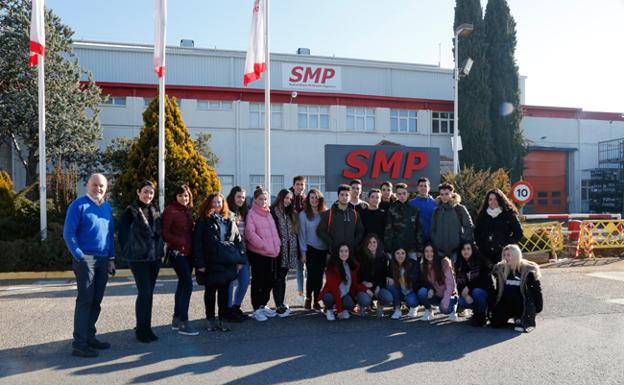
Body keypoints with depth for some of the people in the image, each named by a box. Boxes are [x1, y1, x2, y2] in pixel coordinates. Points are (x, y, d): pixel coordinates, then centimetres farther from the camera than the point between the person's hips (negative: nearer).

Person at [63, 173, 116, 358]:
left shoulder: (107, 208, 14)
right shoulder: (78, 205, -5)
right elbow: (68, 233, -9)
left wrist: (111, 259, 12)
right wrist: (79, 256, -16)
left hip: (102, 260, 6)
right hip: (85, 259, -6)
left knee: (96, 301, 10)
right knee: (85, 300, -7)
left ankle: (89, 336, 21)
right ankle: (79, 344, -3)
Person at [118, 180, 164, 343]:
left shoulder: (155, 210, 10)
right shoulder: (131, 211, -7)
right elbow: (123, 233, -6)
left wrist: (160, 249, 9)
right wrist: (128, 252, -4)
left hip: (155, 257, 6)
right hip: (139, 258, -6)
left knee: (149, 293, 10)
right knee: (144, 292, -7)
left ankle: (146, 328, 20)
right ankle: (141, 330, 6)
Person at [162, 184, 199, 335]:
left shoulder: (188, 211, 14)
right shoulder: (170, 210, -7)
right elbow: (164, 232, -11)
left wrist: (192, 246, 4)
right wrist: (180, 242, -19)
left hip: (188, 253, 8)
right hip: (177, 252, -8)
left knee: (183, 284, 13)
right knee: (187, 284, -13)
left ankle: (176, 319, 24)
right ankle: (183, 323, -8)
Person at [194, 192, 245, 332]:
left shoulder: (230, 219, 10)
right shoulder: (203, 221, -1)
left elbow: (237, 240, 11)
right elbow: (197, 242, -6)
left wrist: (240, 259, 4)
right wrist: (200, 263, -12)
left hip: (228, 262, 3)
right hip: (211, 263, -3)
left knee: (224, 291, 7)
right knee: (210, 291, 9)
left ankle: (222, 319, 17)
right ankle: (211, 320, 20)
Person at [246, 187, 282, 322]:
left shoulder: (269, 213, 13)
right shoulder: (251, 214, -6)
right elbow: (250, 233, -14)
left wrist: (277, 245, 2)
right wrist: (263, 245, -17)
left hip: (272, 253, 6)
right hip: (258, 253, -6)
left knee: (270, 280, 12)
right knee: (258, 281, 2)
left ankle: (263, 305, 29)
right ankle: (257, 309, 13)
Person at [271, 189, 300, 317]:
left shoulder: (291, 214, 15)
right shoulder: (273, 212, -6)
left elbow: (294, 233, 14)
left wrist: (297, 251, 9)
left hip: (289, 251, 6)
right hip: (278, 250, -6)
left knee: (282, 277, 12)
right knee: (279, 278, -3)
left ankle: (281, 304, 18)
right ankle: (279, 307, 0)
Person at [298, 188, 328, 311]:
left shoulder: (325, 213, 5)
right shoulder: (303, 214, -2)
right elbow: (302, 234, -2)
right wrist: (303, 252, -5)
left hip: (323, 249, 2)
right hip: (310, 249, -2)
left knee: (319, 276, 4)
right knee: (312, 275, -3)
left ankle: (316, 301, 17)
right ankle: (308, 298, 19)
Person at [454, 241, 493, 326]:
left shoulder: (480, 262, -10)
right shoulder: (459, 265, 1)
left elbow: (484, 279, -19)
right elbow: (459, 284, -4)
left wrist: (469, 287, -27)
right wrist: (465, 295, -23)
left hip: (485, 291, -3)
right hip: (469, 294, 3)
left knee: (476, 291, -35)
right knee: (461, 303, -25)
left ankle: (481, 315, -10)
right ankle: (476, 310, 8)